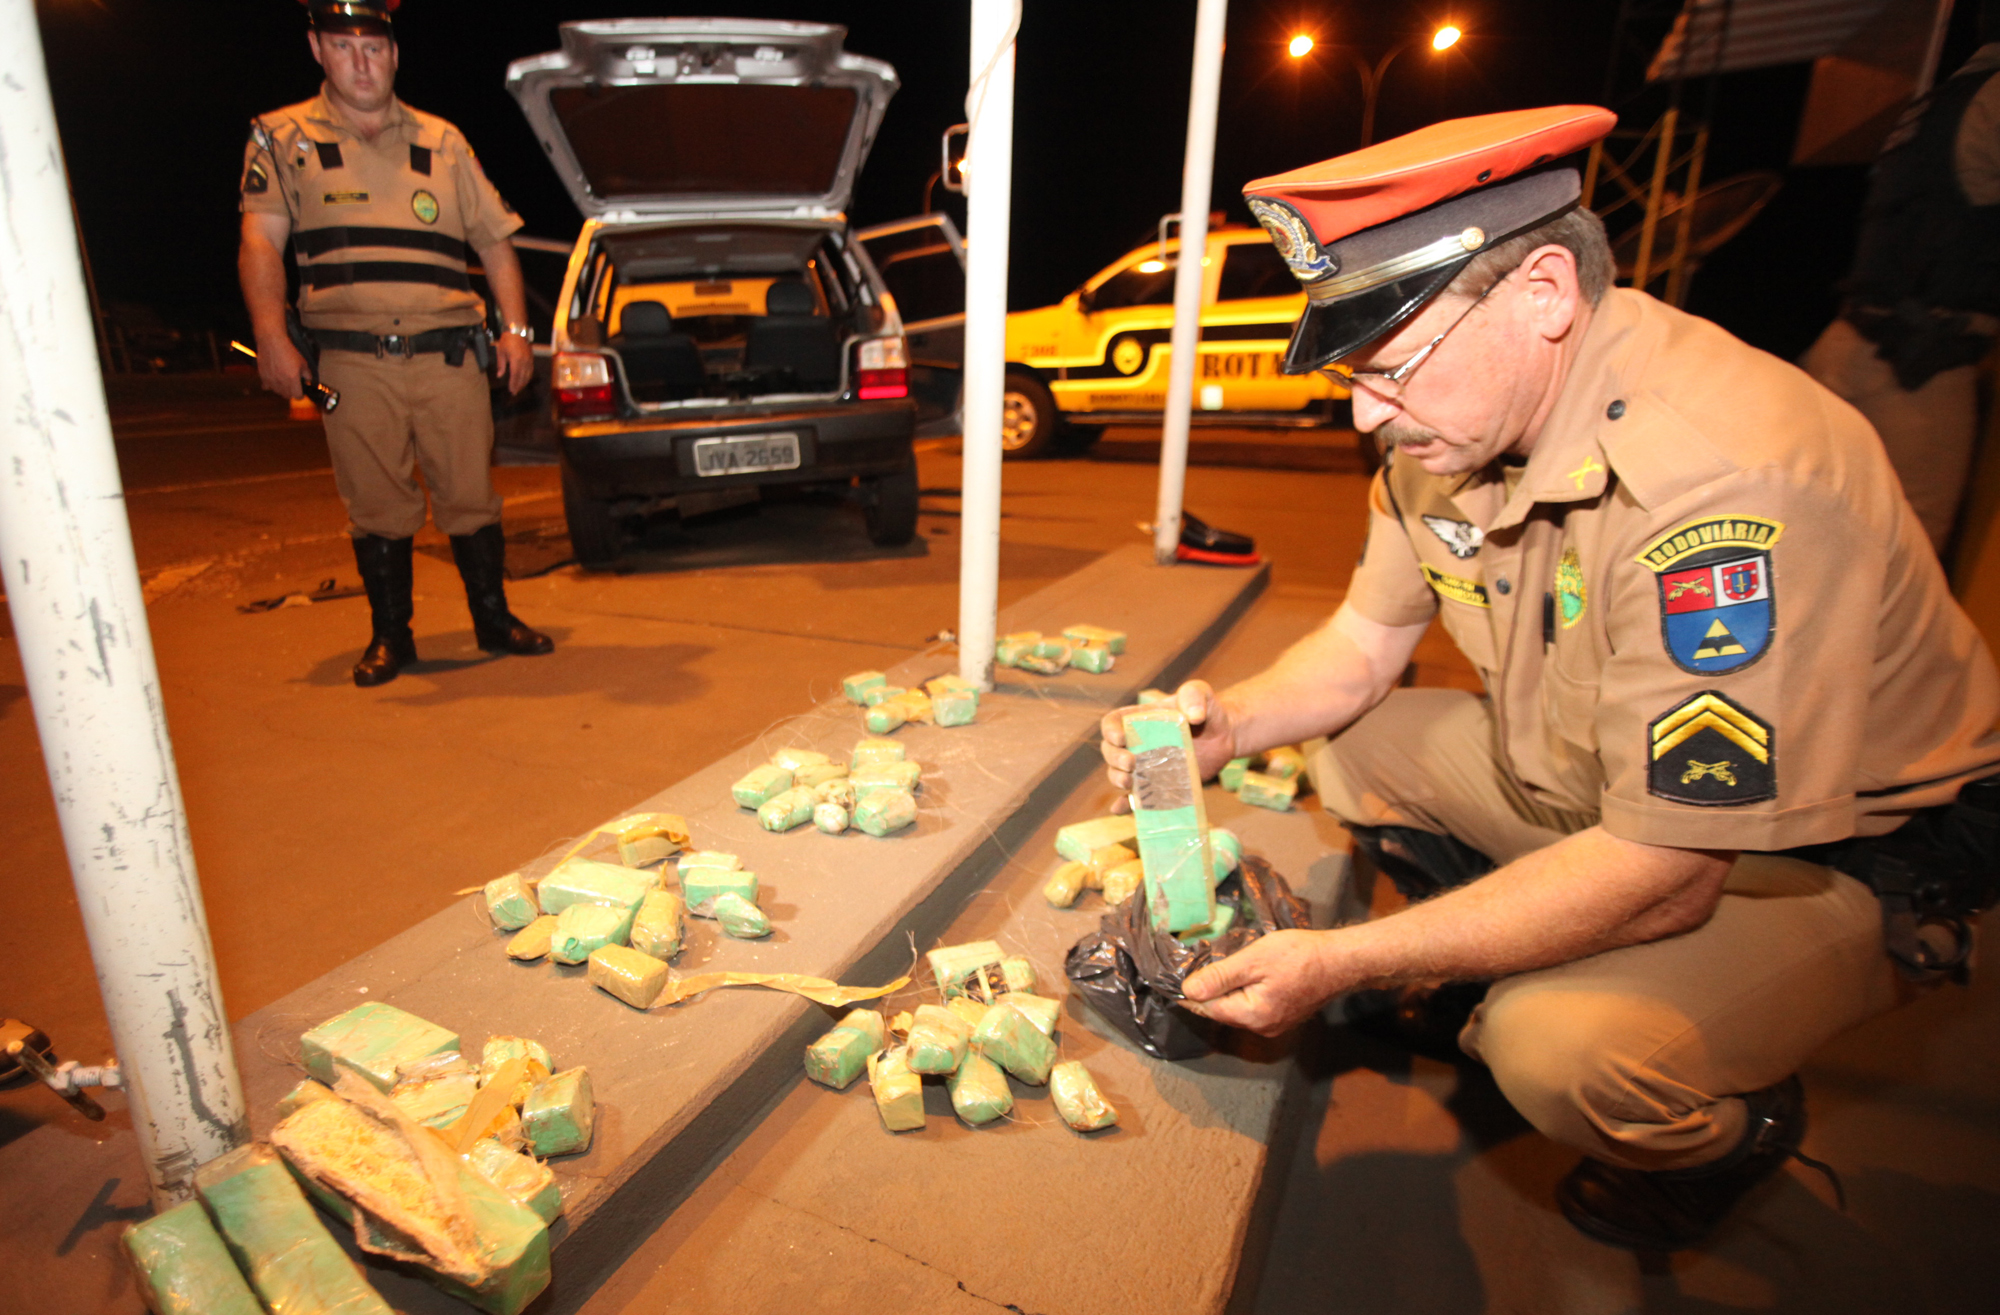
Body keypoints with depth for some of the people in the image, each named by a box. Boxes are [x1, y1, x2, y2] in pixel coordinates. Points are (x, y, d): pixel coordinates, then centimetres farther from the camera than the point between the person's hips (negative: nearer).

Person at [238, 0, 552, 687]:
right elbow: (260, 241, 2)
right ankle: (390, 636, 16)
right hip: (353, 364, 0)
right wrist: (271, 335, -13)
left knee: (471, 496, 2)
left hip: (450, 355, 1)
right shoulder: (283, 138, 11)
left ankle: (494, 618, 16)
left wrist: (516, 328, 3)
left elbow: (494, 240, 16)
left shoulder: (442, 141, 16)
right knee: (376, 507, 3)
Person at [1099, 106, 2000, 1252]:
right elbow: (1364, 645, 0)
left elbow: (1662, 874, -34)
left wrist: (1340, 963, -32)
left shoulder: (1722, 482, -35)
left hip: (1848, 855, -7)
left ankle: (1734, 1126, 9)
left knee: (1561, 1049, -29)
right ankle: (1499, 978, 17)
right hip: (1600, 784, 7)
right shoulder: (1459, 411, -10)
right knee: (1352, 746, -1)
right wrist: (1232, 721, -19)